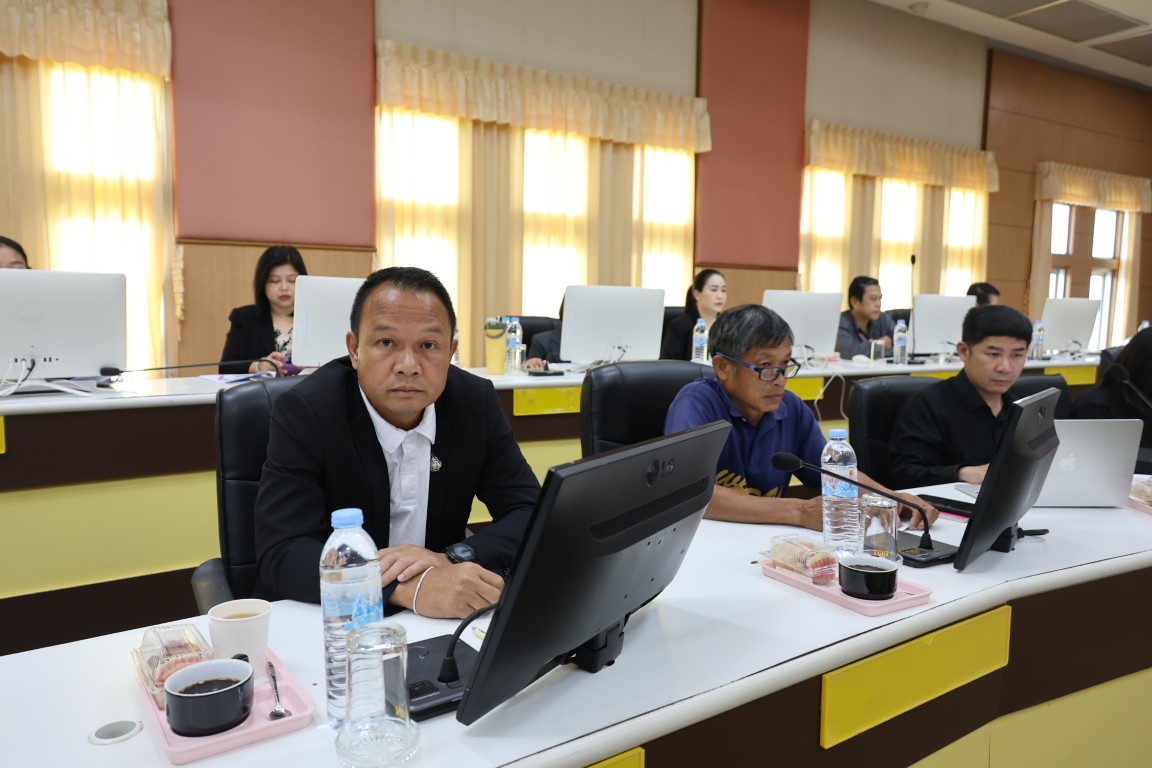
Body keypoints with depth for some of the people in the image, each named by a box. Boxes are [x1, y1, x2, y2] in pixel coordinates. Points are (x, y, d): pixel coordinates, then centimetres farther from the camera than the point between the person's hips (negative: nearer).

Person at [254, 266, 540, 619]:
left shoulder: (476, 401, -6)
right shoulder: (305, 411, -15)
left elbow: (533, 514, -5)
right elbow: (281, 556, -22)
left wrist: (453, 559, -23)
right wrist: (411, 589, -35)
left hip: (440, 622, 3)